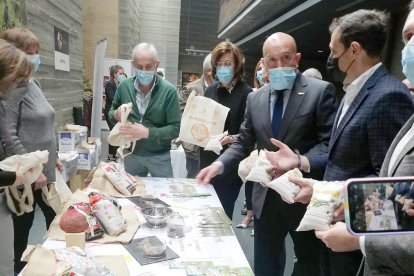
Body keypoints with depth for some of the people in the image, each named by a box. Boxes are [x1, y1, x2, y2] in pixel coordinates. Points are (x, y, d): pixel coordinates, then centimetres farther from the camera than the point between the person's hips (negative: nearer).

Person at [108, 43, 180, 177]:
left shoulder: (169, 91, -16)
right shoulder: (124, 86, -6)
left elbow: (175, 128, -17)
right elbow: (111, 111, 9)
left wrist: (147, 133, -28)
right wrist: (116, 115, -14)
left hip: (159, 156, -2)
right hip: (131, 154, 3)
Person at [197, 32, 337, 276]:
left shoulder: (320, 91, -9)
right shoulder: (255, 98, 5)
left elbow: (329, 143, -13)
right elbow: (243, 143, 7)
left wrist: (297, 163, -28)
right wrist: (220, 164, -10)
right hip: (266, 197, 4)